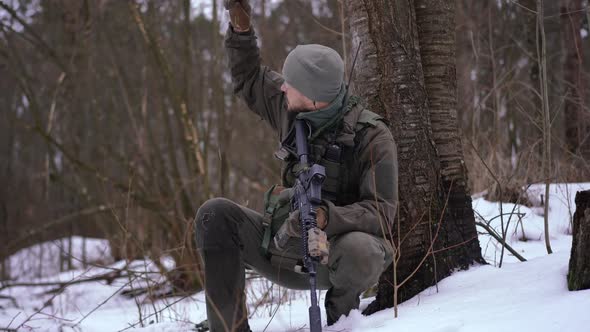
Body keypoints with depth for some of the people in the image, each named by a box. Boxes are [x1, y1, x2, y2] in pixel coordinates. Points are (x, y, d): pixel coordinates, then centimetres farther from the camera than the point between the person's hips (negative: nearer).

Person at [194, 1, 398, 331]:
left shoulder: (372, 136, -18)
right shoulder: (292, 107, -1)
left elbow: (381, 213, -23)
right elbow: (249, 80, 17)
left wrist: (327, 217, -41)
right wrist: (241, 27, 1)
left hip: (342, 247, -5)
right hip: (287, 246, 5)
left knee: (357, 251, -40)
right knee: (216, 215, -14)